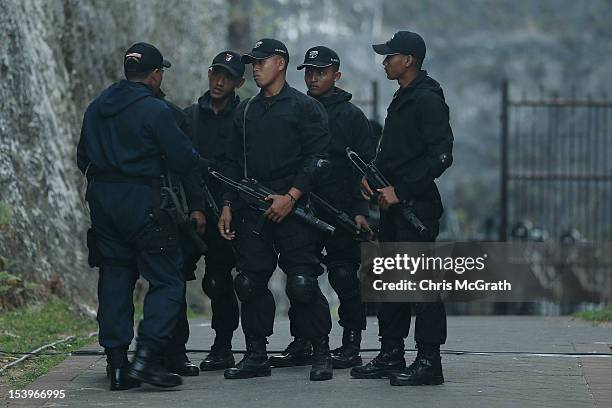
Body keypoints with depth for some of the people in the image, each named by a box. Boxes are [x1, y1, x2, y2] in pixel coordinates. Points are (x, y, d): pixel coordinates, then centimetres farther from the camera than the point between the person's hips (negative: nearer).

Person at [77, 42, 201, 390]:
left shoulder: (97, 107, 12)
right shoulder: (155, 110, -10)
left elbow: (83, 159, 18)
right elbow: (183, 160, -10)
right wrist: (193, 155, 11)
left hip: (101, 200, 7)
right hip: (141, 201, -7)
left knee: (115, 280, 11)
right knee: (167, 281, -2)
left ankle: (117, 365, 8)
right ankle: (147, 357, -16)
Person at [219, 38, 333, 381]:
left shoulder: (306, 108, 1)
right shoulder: (246, 112, 19)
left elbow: (317, 159, -7)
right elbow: (234, 163, 21)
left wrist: (291, 196, -16)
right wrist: (228, 205, 11)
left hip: (294, 211, -6)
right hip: (253, 212, 6)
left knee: (302, 285, -11)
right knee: (250, 284, 2)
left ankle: (322, 353, -1)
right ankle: (256, 356, 10)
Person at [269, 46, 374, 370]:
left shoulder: (351, 116, 3)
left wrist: (360, 210, -9)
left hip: (340, 211, -4)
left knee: (344, 277, -5)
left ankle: (351, 345, 2)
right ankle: (301, 345, 13)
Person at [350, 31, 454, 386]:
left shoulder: (426, 100, -13)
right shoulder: (402, 100, 18)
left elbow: (440, 156, -20)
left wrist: (401, 190, -19)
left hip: (417, 207, -10)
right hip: (394, 204, 10)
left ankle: (429, 362, -6)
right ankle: (391, 356, 19)